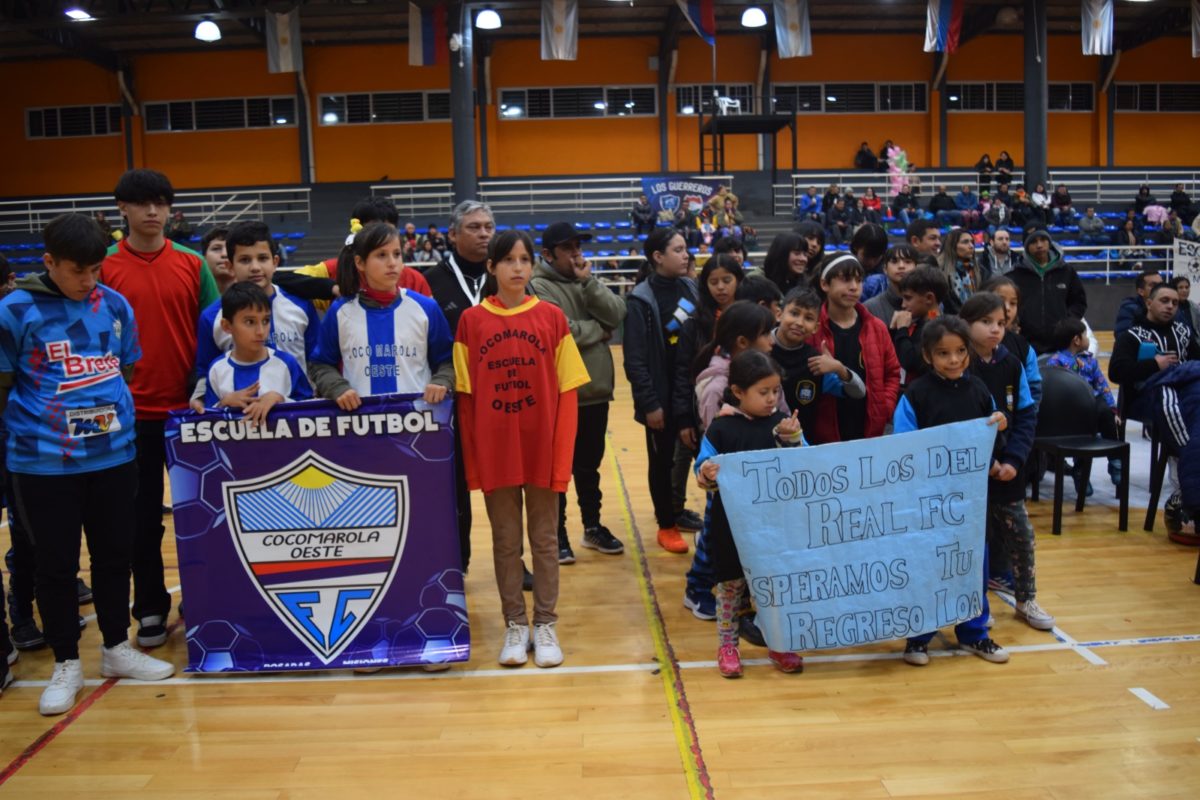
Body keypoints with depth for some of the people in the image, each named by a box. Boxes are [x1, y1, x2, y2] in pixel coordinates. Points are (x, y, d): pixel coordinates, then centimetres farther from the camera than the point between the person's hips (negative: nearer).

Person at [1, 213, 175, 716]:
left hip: (114, 453, 3)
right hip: (43, 462, -3)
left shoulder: (115, 304, 4)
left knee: (115, 553, 13)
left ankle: (116, 648, 30)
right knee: (55, 563, 7)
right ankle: (66, 664, 23)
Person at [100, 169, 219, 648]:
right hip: (133, 412, -1)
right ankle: (150, 608, 22)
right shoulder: (104, 268, 0)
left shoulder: (192, 264, 2)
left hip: (189, 407, 1)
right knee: (143, 515, 8)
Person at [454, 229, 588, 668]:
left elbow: (568, 393, -1)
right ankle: (515, 625, 24)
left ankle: (545, 624, 23)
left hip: (542, 449, 0)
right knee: (505, 541, 10)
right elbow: (465, 397, 1)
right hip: (495, 452, 0)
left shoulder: (551, 317, 0)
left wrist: (562, 457, -6)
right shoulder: (471, 321, 0)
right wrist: (471, 458, -2)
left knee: (544, 538, 9)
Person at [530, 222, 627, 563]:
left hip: (596, 391, 6)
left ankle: (593, 526, 32)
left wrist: (587, 281, -11)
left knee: (590, 465, 18)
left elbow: (616, 314, -3)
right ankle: (558, 534, 18)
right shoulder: (538, 287, -11)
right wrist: (598, 330, -9)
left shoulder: (588, 281, 11)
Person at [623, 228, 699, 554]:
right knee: (662, 461, 8)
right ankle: (666, 525, 23)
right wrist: (649, 404, -13)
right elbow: (635, 361, -12)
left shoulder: (690, 288, 5)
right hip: (662, 396, -5)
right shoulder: (641, 300, -12)